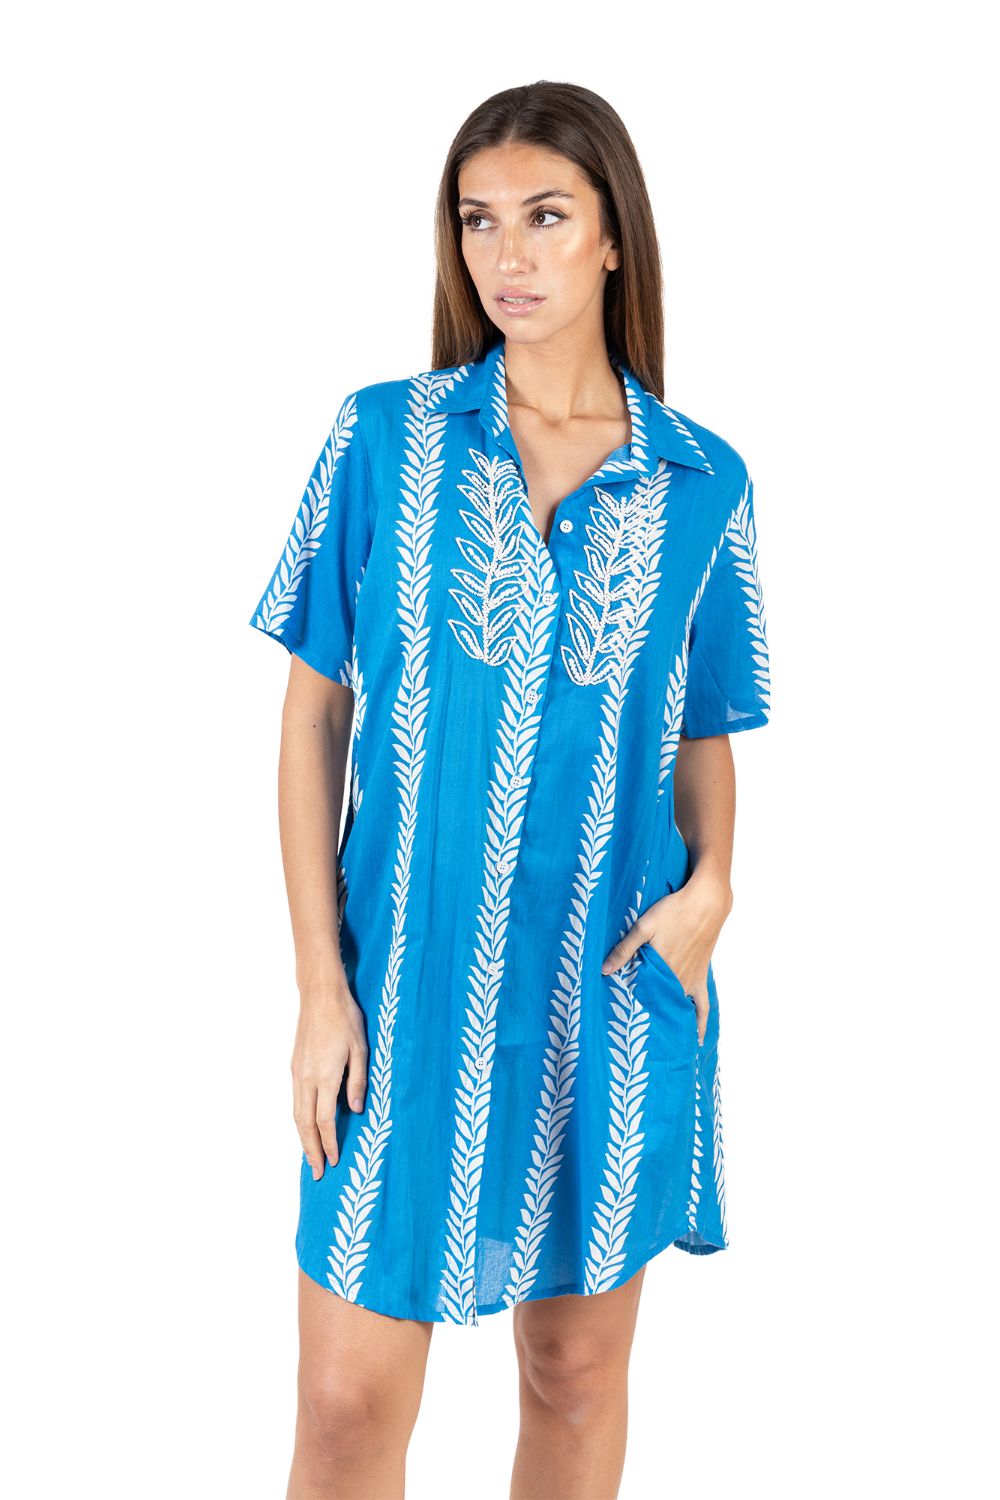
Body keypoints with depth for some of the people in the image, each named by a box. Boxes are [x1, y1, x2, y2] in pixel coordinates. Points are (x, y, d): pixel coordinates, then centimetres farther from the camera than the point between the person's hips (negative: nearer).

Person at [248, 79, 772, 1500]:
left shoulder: (704, 483, 1)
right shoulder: (385, 437, -2)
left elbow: (703, 734, 9)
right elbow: (314, 710, -1)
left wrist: (711, 883, -12)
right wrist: (320, 982, -6)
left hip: (614, 991, 1)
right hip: (412, 976, -1)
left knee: (579, 1370, 15)